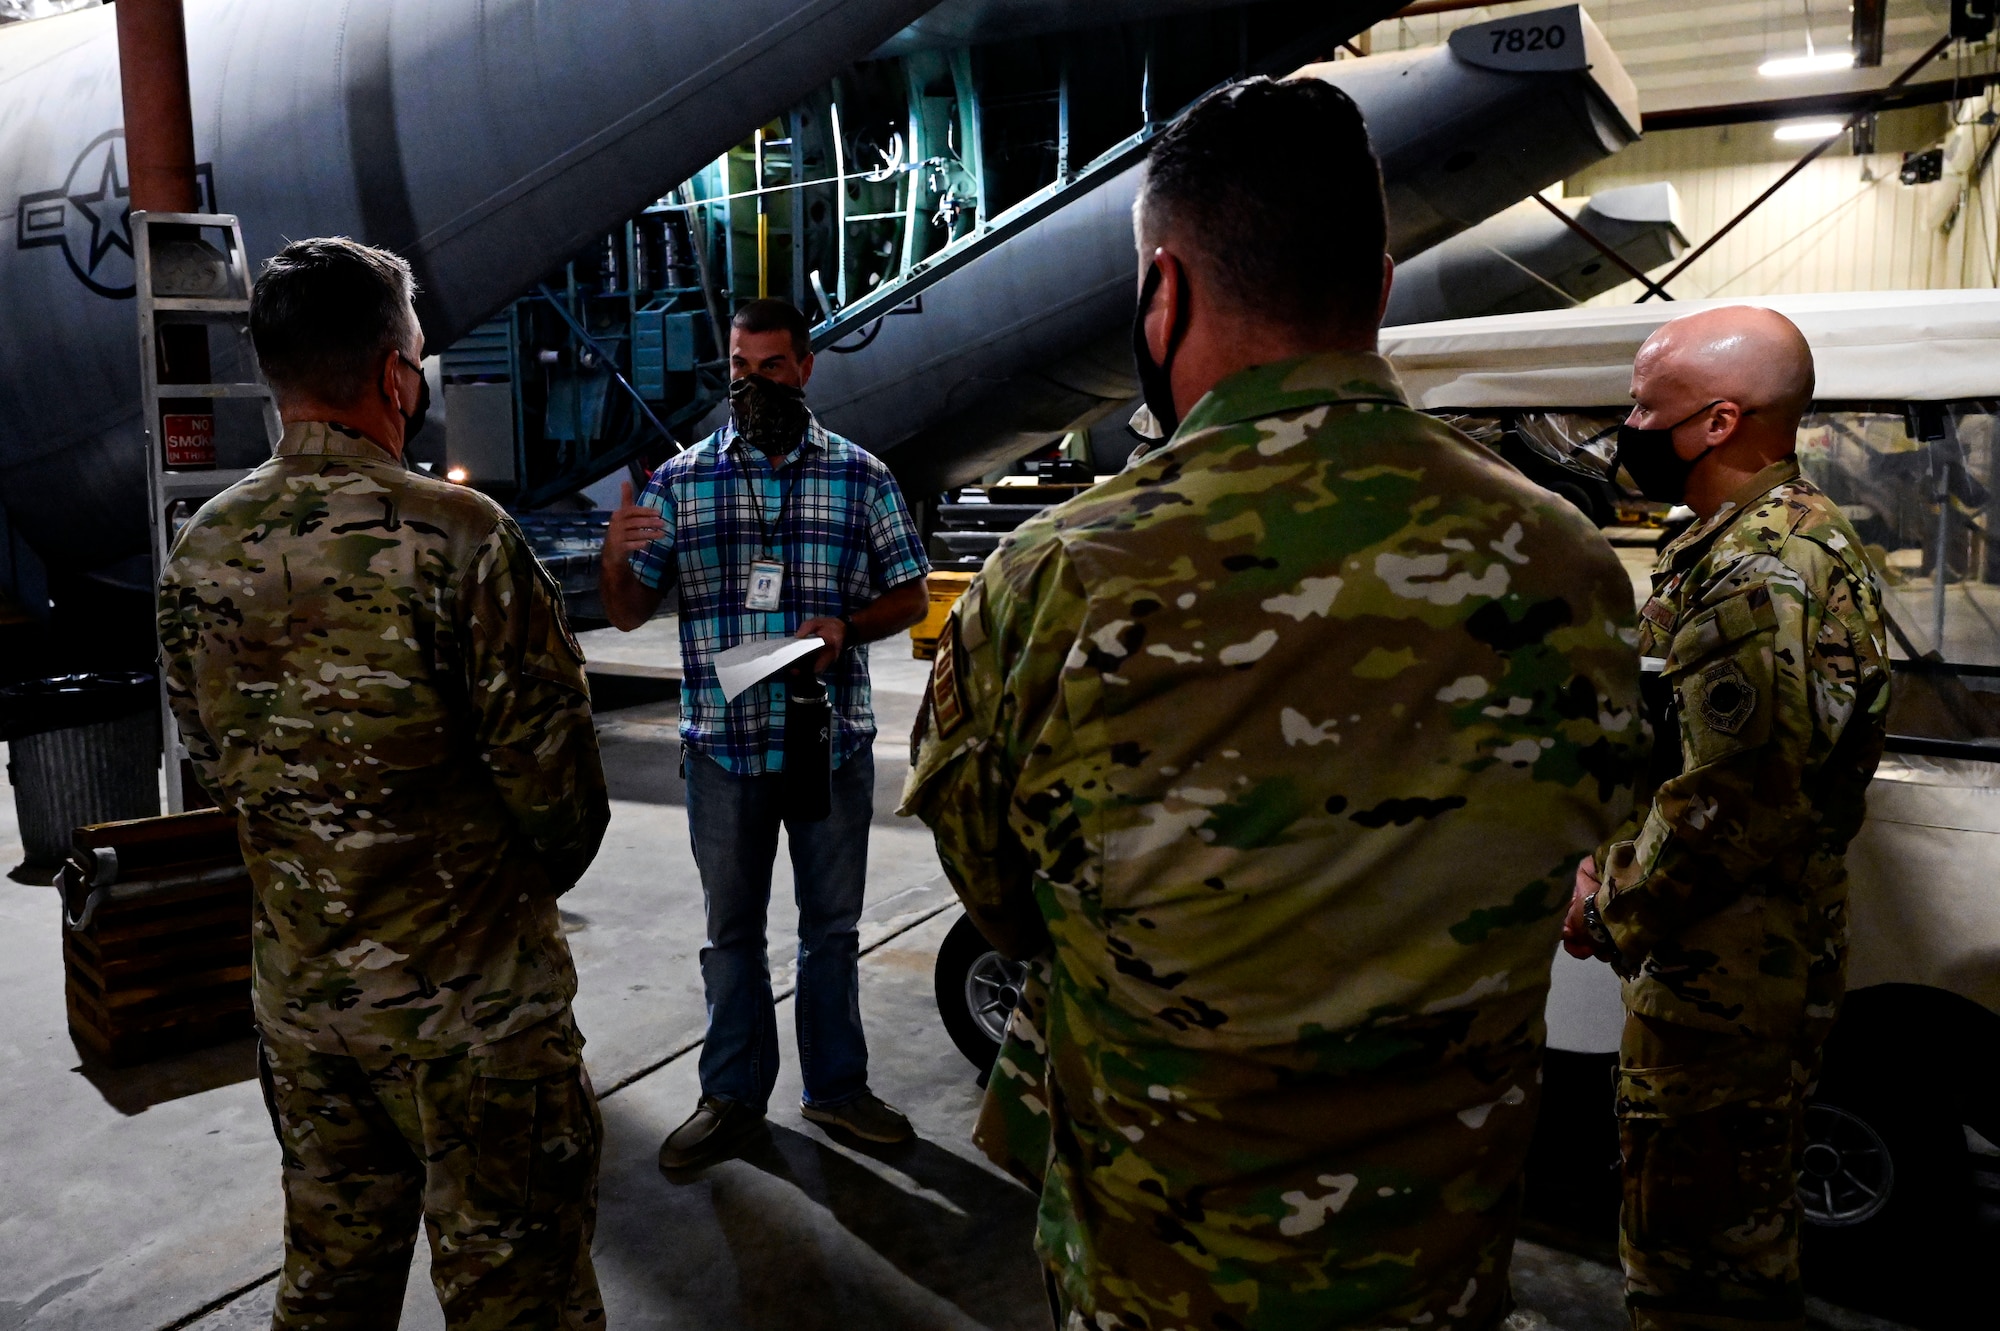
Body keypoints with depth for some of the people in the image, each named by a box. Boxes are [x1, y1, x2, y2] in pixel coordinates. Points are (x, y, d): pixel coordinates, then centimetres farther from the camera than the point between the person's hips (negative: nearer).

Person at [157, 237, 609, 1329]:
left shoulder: (201, 552, 0)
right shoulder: (454, 536, -21)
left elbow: (212, 761, 10)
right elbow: (556, 777, -18)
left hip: (298, 984, 6)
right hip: (466, 992, -6)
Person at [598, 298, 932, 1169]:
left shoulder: (862, 477, 2)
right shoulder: (680, 481, 2)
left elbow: (910, 598, 5)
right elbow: (628, 614, 2)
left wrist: (847, 626, -15)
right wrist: (615, 559, -21)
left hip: (834, 741, 0)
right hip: (725, 745, 0)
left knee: (833, 925, 13)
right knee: (731, 929, 12)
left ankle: (836, 1084, 30)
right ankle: (733, 1095, 28)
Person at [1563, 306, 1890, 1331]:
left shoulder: (1761, 573, -24)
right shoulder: (1786, 535, 12)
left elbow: (1738, 804, -28)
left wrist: (1613, 909, -13)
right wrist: (1622, 864, 11)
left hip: (1723, 973, -11)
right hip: (1750, 962, 11)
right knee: (1739, 1219, 26)